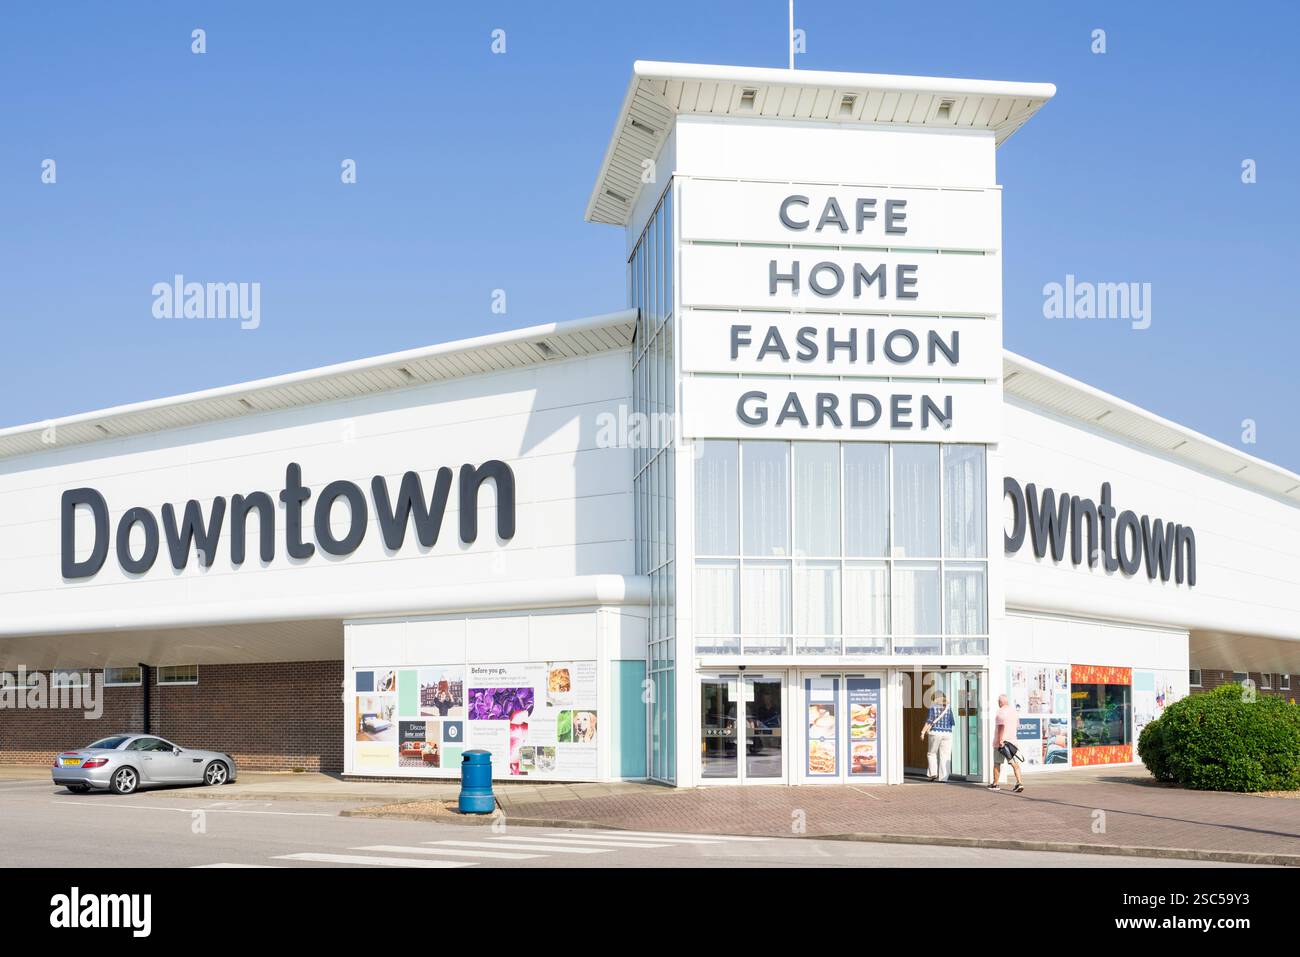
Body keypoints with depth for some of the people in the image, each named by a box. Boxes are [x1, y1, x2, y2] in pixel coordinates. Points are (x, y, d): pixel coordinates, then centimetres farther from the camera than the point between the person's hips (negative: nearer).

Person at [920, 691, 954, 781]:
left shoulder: (933, 707, -4)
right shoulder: (948, 708, 3)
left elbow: (929, 721, -10)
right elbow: (952, 722, 7)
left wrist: (923, 732, -8)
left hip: (935, 733, -2)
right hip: (947, 733, 2)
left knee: (931, 753, 13)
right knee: (945, 756, 3)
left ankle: (933, 773, 2)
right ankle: (943, 777, -1)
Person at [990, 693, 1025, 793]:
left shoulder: (1001, 712, -14)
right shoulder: (1013, 710, 11)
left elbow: (1001, 727, -21)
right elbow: (1017, 723, 23)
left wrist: (1000, 741, -23)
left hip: (1001, 741, -6)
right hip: (1012, 740, 6)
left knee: (997, 763, 7)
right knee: (1014, 763, 0)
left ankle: (995, 784, 16)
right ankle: (1019, 783, -14)